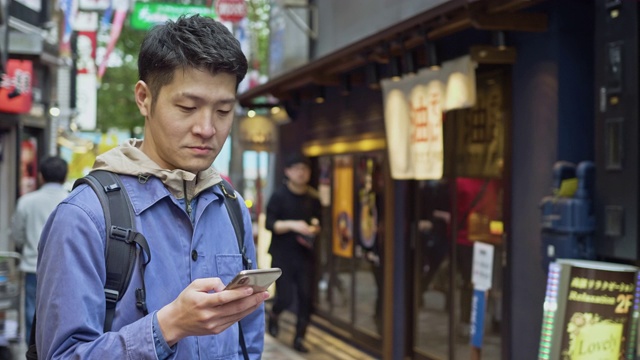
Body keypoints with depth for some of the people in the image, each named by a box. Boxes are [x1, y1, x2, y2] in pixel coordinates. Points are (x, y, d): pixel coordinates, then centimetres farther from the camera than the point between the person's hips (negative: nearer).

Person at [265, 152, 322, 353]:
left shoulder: (312, 198, 5)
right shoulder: (279, 196, -6)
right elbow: (270, 224, -11)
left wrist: (314, 227, -6)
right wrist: (292, 225, -25)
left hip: (305, 253, 3)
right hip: (283, 254, -3)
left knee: (305, 297, -1)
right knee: (285, 297, -4)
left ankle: (299, 338, 13)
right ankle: (273, 315, 31)